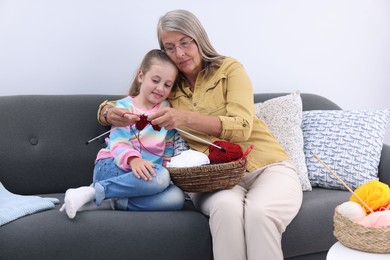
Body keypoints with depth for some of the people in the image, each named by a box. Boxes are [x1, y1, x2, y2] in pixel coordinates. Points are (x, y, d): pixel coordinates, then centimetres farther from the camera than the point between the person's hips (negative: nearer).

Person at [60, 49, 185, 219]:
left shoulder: (166, 110, 14)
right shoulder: (125, 107, 0)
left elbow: (168, 150, 18)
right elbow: (118, 144, -13)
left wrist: (169, 168, -1)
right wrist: (133, 159, -35)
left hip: (147, 172, 5)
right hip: (112, 167, -5)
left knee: (176, 198, -28)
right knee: (160, 177, -37)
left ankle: (110, 202, -26)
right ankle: (91, 192, -27)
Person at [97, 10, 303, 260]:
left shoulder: (230, 68, 3)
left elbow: (241, 127, -12)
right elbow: (108, 107, 20)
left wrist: (187, 118, -29)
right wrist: (111, 114, -6)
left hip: (266, 166, -1)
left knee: (259, 212, -36)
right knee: (227, 206, -35)